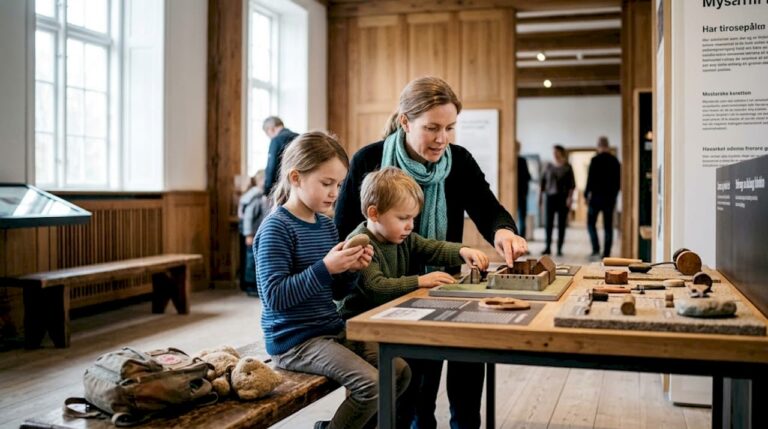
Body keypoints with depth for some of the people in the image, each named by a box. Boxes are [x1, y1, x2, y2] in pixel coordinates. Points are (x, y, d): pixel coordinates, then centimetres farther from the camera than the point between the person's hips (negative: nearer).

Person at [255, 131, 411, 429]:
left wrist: (351, 269, -7)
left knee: (399, 371, 5)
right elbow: (275, 296, -23)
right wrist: (325, 267, -27)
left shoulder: (327, 225, 9)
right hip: (294, 339, -9)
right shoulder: (276, 228, -15)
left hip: (332, 329, 9)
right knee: (370, 384, -22)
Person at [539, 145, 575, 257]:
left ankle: (559, 249, 4)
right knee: (548, 223, -3)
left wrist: (570, 197, -12)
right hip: (551, 197, 2)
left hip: (563, 197, -2)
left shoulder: (567, 167, 1)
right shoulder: (549, 167, 9)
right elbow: (543, 181, 11)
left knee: (562, 223, 0)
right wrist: (541, 196, 7)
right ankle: (548, 247, 0)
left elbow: (572, 184, -3)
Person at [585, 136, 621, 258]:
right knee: (608, 226, 6)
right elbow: (618, 181, 10)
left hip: (597, 196, -4)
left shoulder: (595, 160, -9)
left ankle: (596, 249, -8)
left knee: (591, 223, 6)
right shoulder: (615, 161, 6)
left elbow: (590, 179, -12)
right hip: (610, 197, 4)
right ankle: (606, 254, 6)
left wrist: (586, 194, -3)